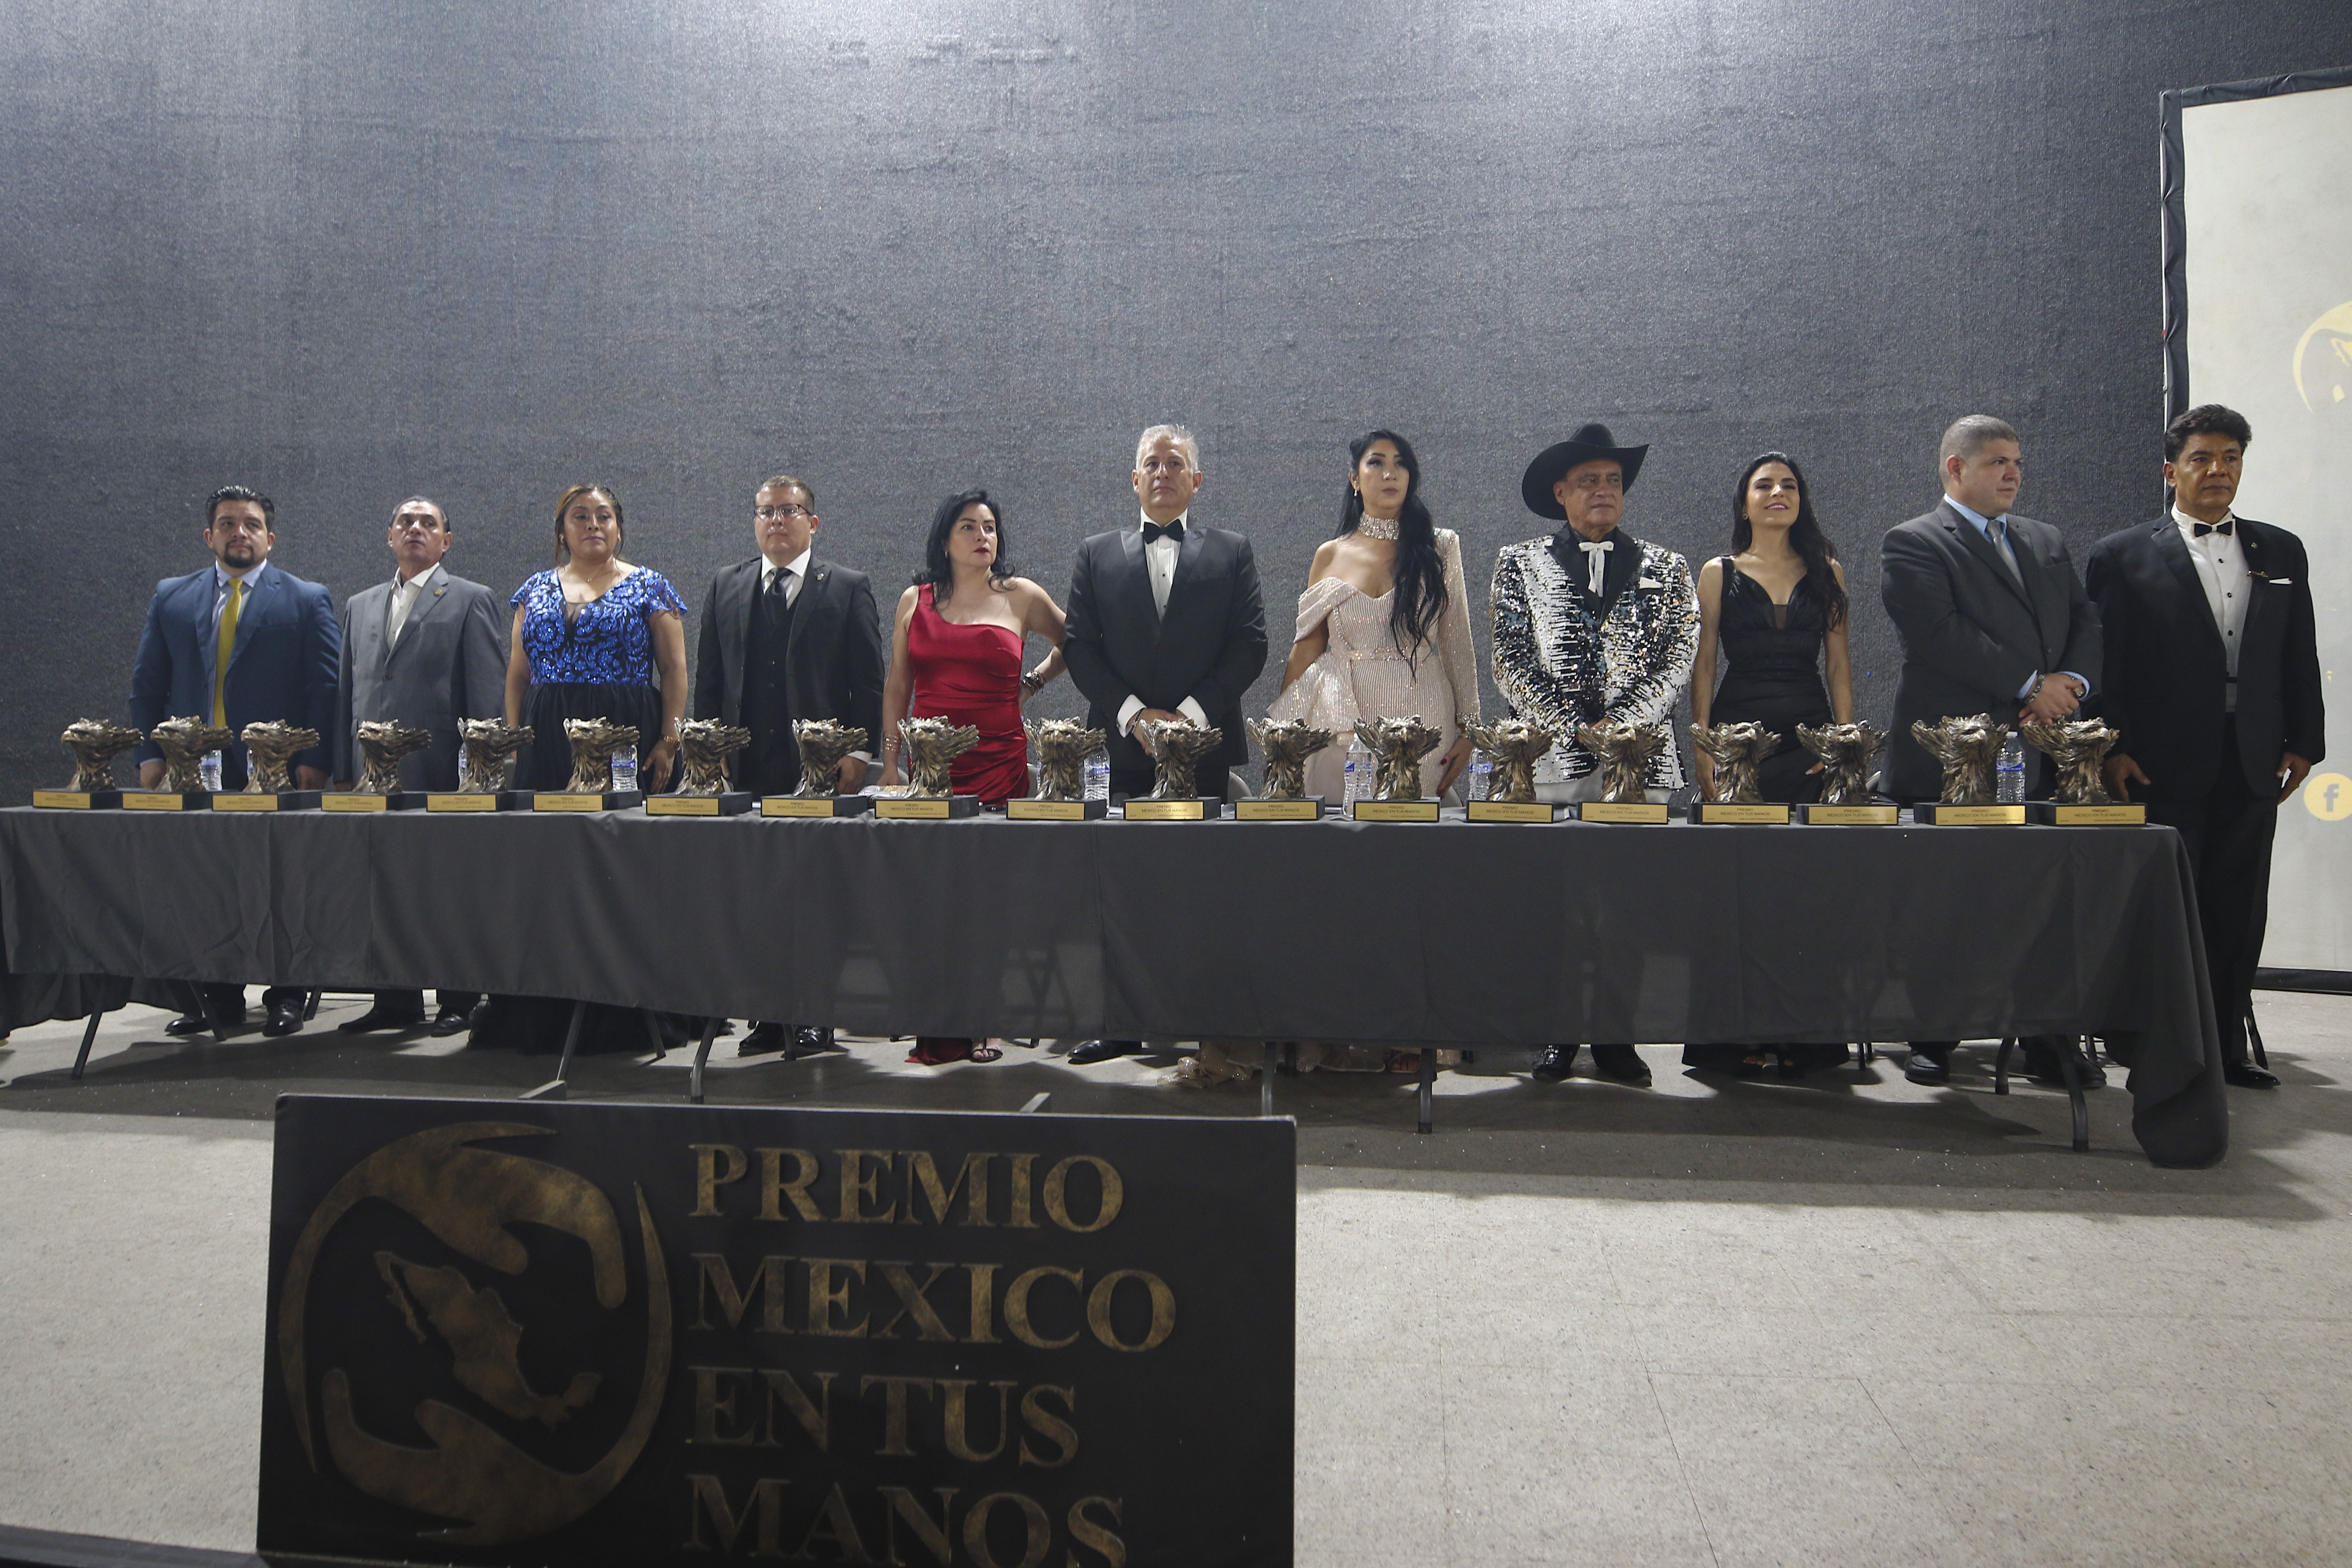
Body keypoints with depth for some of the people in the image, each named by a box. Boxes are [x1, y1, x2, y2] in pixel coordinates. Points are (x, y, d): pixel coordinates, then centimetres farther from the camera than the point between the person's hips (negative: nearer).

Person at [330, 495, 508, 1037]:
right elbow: (347, 693, 18)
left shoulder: (472, 601, 2)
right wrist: (343, 770, 11)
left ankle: (458, 1001, 9)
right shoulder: (359, 606, 19)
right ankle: (395, 1001, 16)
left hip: (442, 772, -5)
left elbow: (488, 694, -3)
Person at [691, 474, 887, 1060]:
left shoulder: (848, 588, 4)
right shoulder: (726, 586, 15)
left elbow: (868, 681, 1)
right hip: (748, 768, 3)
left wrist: (858, 753, -7)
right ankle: (768, 1015, 13)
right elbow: (708, 678, 14)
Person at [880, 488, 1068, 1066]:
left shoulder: (1021, 596, 8)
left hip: (999, 759, -1)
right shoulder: (915, 600, 11)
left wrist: (1034, 682, 9)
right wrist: (890, 763, 6)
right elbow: (897, 686, 12)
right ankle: (937, 1028, 3)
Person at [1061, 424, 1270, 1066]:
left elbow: (1250, 644, 2)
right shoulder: (1096, 555, 13)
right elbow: (1080, 647, 5)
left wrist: (1192, 713, -10)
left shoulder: (1232, 552, 10)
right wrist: (1133, 713, -8)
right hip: (1121, 743, 1)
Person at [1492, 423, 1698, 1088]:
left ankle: (1617, 1035, 8)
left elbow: (1678, 659, 5)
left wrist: (1621, 726, -9)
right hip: (1552, 758, -1)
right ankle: (1557, 1032, 8)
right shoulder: (1520, 565, 12)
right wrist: (1578, 727, -8)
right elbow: (1510, 664, 2)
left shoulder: (1666, 569, 16)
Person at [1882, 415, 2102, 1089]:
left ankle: (2052, 1041, 13)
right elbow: (1941, 634, -13)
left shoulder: (2047, 542, 22)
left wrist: (2071, 682, -4)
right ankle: (1934, 1041, 13)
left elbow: (2086, 621, 16)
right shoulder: (1913, 544, -1)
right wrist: (2030, 685, -12)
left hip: (2042, 754, 5)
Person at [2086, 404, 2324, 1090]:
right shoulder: (2123, 556, 0)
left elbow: (2300, 656, 14)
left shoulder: (2281, 552, 13)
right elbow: (2104, 660, -4)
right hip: (2165, 768, -4)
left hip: (2253, 765, 4)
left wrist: (2304, 741, 8)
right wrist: (2113, 749, -10)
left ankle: (2227, 1045, 18)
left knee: (2239, 913, 8)